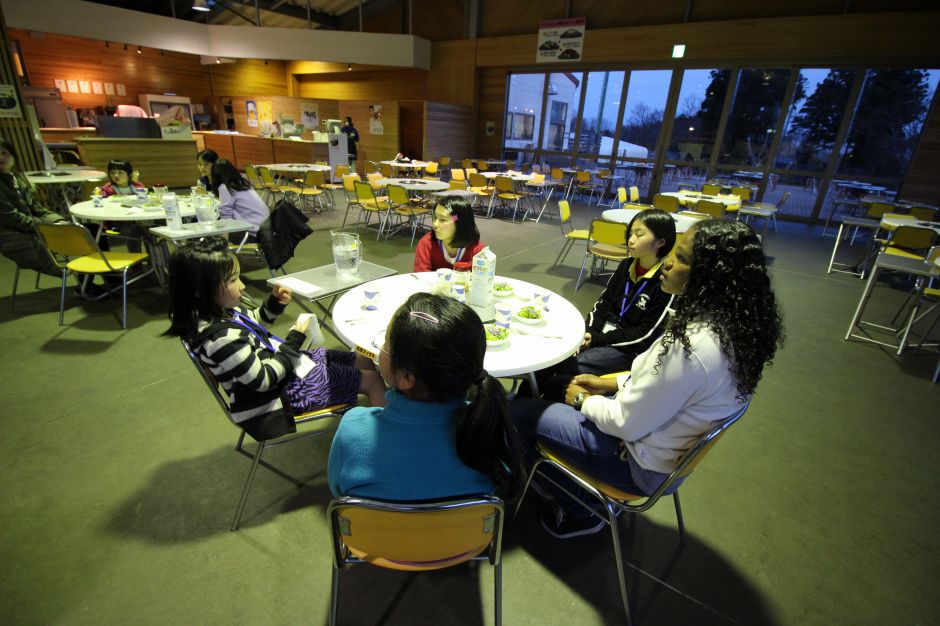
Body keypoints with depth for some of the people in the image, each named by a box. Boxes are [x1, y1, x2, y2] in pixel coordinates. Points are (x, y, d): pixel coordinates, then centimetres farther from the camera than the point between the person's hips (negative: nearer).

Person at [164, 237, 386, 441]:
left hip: (291, 365, 10)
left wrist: (274, 303, -2)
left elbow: (253, 320, 18)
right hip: (288, 389, -10)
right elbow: (263, 380, -27)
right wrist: (295, 338, -21)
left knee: (366, 362, 14)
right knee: (372, 380, -3)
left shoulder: (222, 311, -3)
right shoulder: (221, 338, -31)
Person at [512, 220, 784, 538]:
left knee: (519, 412, -4)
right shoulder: (731, 326, -7)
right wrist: (613, 383, 5)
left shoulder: (692, 347, -36)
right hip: (668, 445, 9)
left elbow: (628, 424, -26)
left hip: (640, 465, -9)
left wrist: (584, 400, -8)